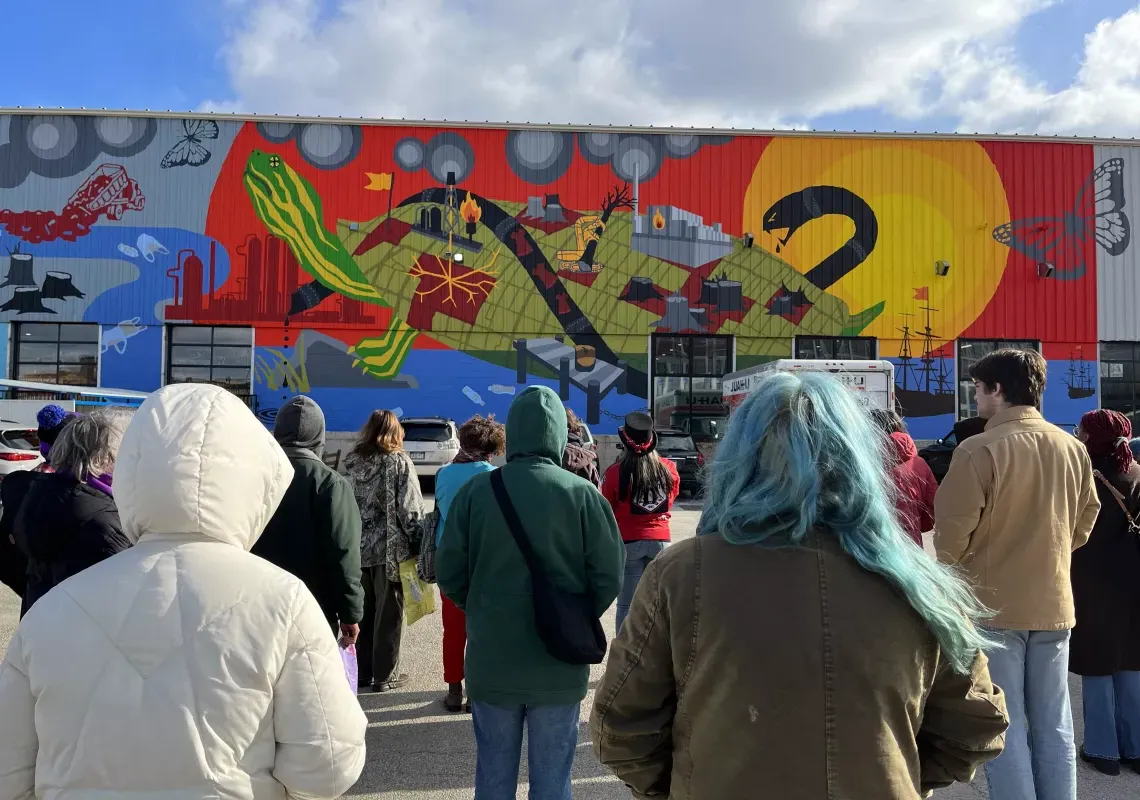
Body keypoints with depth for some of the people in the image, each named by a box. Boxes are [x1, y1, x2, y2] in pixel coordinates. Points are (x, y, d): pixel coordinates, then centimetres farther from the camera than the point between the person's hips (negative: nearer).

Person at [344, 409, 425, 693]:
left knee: (362, 611, 14)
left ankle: (362, 671, 22)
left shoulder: (351, 461, 5)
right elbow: (410, 509, -13)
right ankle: (385, 675, 13)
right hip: (390, 549, -5)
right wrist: (419, 544, -5)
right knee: (388, 613, 5)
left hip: (357, 548, 5)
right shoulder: (398, 461, -9)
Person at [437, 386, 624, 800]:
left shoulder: (476, 490, -9)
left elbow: (449, 573, -4)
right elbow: (609, 575, -9)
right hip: (560, 666, -1)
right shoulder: (583, 494, -12)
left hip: (491, 661, 1)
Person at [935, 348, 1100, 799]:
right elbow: (1084, 523, 12)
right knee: (1053, 726, 15)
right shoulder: (1073, 449, 1)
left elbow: (952, 530, -14)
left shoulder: (979, 450, -18)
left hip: (992, 604, -5)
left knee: (1004, 726, 4)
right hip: (1053, 602, 6)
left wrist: (951, 574, 6)